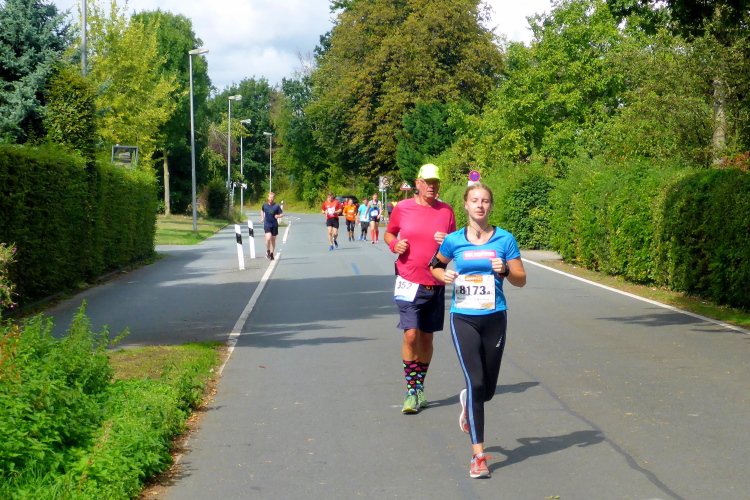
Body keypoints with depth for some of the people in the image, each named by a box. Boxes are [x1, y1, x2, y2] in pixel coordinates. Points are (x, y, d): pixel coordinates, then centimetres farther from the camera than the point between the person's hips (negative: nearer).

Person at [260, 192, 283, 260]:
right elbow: (262, 210, 24)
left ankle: (271, 254, 21)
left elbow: (282, 214, -1)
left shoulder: (276, 206, -4)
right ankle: (268, 251, 4)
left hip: (274, 225, 0)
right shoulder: (265, 205, 2)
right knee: (268, 238, -19)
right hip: (267, 224, 0)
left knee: (273, 240, 7)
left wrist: (278, 216, -21)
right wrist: (262, 218, 16)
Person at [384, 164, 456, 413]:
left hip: (436, 284, 2)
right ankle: (411, 391, -2)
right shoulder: (402, 208, 0)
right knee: (411, 335, -12)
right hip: (409, 282, -2)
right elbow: (389, 233, 14)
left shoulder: (446, 211, 4)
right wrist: (394, 244, -7)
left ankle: (420, 387, 26)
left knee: (426, 337, 10)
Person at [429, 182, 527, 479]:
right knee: (476, 383, -12)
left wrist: (505, 270, -17)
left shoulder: (504, 240, -1)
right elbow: (435, 266, 17)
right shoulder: (454, 241, 0)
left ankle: (468, 403, 47)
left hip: (494, 318, 2)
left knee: (488, 390, 9)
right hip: (463, 319, -1)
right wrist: (443, 276, -4)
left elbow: (521, 280, 3)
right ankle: (478, 455, -5)